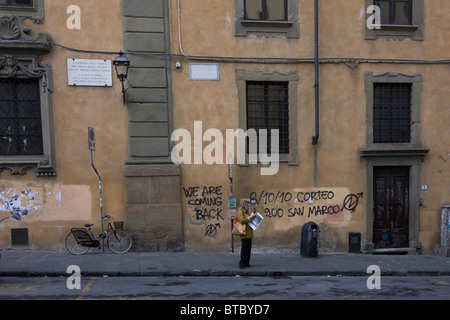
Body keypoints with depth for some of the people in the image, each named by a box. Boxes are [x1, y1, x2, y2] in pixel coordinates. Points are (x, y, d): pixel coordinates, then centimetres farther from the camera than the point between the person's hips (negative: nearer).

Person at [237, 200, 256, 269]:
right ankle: (242, 264, -1)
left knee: (248, 249, 9)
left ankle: (246, 263, 17)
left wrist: (252, 217, 14)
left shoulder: (247, 212, 21)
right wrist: (250, 217, -15)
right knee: (244, 249, -8)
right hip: (244, 234, -9)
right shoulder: (240, 212, -5)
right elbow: (242, 220, -17)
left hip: (249, 234, 9)